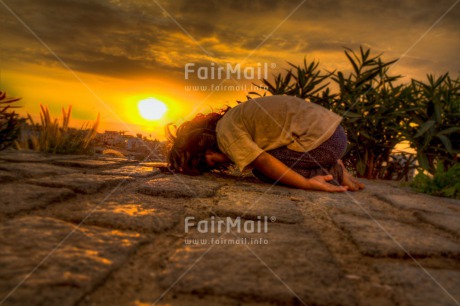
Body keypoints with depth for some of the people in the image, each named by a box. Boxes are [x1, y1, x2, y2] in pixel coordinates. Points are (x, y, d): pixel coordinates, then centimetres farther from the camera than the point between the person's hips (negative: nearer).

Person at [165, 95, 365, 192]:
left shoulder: (225, 132, -6)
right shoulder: (238, 117, 23)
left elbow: (264, 162, -16)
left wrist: (308, 184, -12)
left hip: (320, 141, -10)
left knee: (262, 171, -2)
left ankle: (332, 175, -3)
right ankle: (335, 171, 9)